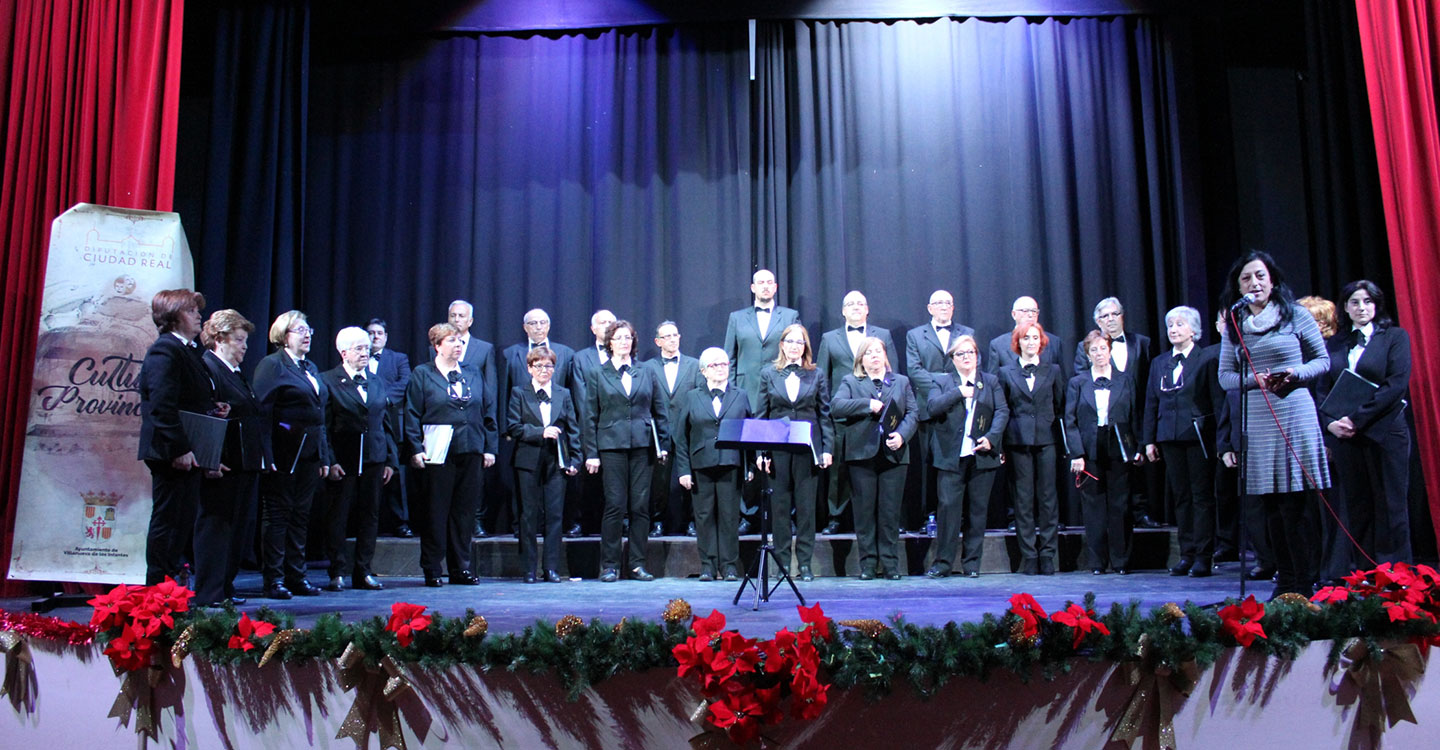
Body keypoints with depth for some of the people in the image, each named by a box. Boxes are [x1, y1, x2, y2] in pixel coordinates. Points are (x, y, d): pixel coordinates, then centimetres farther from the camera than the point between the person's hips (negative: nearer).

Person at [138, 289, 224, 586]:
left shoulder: (189, 350, 18)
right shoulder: (164, 351, -13)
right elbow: (163, 407, -21)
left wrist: (214, 408, 8)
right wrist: (179, 449, -24)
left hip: (188, 452, 10)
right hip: (172, 454, -10)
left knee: (183, 521, 13)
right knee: (168, 520, -3)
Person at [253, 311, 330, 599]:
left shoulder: (311, 368, 19)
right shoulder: (272, 364, -4)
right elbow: (262, 410, -11)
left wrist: (324, 457, 14)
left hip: (309, 456, 7)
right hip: (284, 455, -7)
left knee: (301, 516, 11)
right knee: (277, 515, 1)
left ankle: (296, 577, 18)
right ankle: (274, 580, 6)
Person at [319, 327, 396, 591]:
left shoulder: (379, 384, 14)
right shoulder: (328, 381, -1)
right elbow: (323, 426, -5)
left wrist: (391, 460, 9)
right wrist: (329, 461, -12)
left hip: (374, 460, 4)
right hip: (342, 461, -4)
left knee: (369, 516, 7)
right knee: (338, 516, 1)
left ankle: (363, 572, 16)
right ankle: (337, 573, 10)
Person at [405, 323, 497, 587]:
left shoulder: (474, 373, 14)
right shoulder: (422, 374, 3)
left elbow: (488, 412, 15)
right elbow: (412, 415, -1)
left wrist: (489, 446, 8)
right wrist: (415, 449, -10)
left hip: (471, 453, 4)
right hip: (437, 454, -4)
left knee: (465, 511, 8)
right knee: (435, 512, 2)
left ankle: (461, 568, 17)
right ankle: (432, 570, 11)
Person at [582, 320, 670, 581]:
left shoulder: (646, 374, 13)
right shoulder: (597, 375, 8)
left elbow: (659, 411, 14)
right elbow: (590, 417, 5)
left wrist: (662, 444, 6)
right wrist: (591, 453, -2)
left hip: (642, 446, 2)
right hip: (611, 446, -2)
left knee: (641, 506, 1)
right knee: (615, 505, -5)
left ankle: (638, 564, 10)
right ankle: (610, 565, 5)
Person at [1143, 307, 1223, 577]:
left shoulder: (1207, 359, -1)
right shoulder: (1159, 363, 13)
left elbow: (1218, 400, -5)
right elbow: (1151, 403, 13)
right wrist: (1149, 439, 9)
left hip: (1199, 435, -5)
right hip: (1170, 438, 5)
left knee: (1202, 495, -1)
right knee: (1180, 496, 8)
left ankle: (1204, 556, 4)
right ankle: (1187, 554, 14)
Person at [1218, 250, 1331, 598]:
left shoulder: (1295, 315, 3)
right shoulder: (1234, 325, 11)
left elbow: (1323, 359, 6)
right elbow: (1225, 376, 10)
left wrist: (1297, 373, -13)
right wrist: (1254, 379, -9)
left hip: (1295, 415, -3)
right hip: (1256, 421, 3)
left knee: (1296, 502, -4)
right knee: (1272, 503, 6)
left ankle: (1304, 582, 4)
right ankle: (1285, 579, 14)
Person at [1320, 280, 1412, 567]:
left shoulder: (1395, 336, 4)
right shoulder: (1336, 344, 15)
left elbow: (1397, 384, -8)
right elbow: (1324, 389, 11)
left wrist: (1357, 418, -13)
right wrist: (1330, 422, -7)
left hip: (1384, 432, -3)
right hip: (1345, 434, 3)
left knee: (1390, 506, -2)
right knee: (1357, 508, 4)